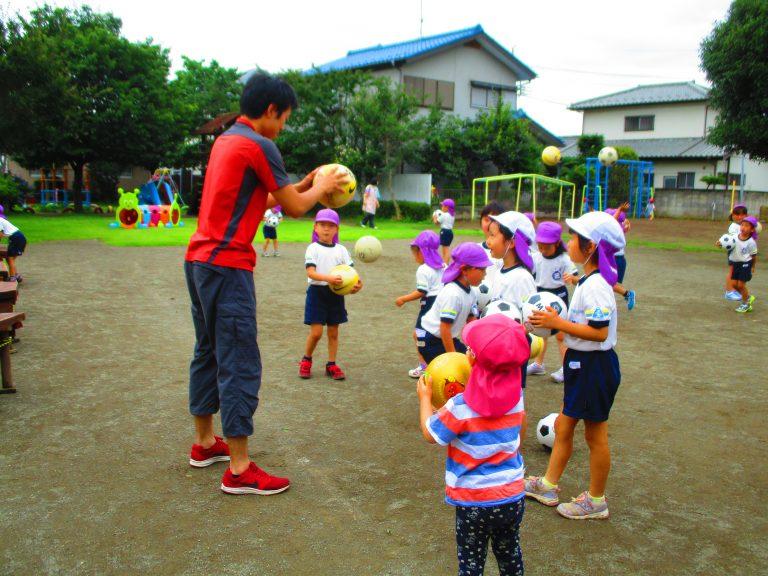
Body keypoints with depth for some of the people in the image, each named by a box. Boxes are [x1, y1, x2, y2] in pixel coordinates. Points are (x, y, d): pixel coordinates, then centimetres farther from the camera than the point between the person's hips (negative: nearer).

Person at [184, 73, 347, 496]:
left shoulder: (226, 140, 17)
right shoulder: (259, 146, -12)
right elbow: (294, 208, -6)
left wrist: (302, 186, 21)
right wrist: (320, 189, 12)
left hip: (199, 260, 10)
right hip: (227, 265, -10)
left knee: (208, 353, 18)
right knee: (240, 366, -6)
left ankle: (204, 443, 32)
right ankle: (239, 471, 1)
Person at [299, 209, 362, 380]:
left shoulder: (341, 250, 6)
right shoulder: (313, 248, -4)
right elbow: (310, 272, -16)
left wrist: (357, 283, -20)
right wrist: (329, 278, -33)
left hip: (336, 293, 4)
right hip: (317, 291, -4)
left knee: (333, 332, 9)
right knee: (316, 332, -6)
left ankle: (331, 364, 21)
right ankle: (306, 360, 18)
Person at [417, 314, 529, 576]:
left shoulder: (460, 407, -25)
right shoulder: (516, 397, -9)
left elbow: (430, 433, -10)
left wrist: (424, 397, 4)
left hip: (474, 502, -4)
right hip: (513, 496, 5)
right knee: (509, 554, 25)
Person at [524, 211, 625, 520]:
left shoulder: (595, 285, -24)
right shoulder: (589, 280, 8)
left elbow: (599, 332, -29)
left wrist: (558, 323, -25)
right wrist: (556, 320, 4)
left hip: (595, 365, -10)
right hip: (581, 363, 10)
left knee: (595, 435, 7)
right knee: (563, 425, 18)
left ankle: (596, 501, 24)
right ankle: (548, 485, 33)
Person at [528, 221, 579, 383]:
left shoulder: (564, 259, -16)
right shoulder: (535, 257, -5)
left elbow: (576, 279, -17)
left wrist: (572, 277, -37)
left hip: (558, 296, -4)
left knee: (560, 334, 3)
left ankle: (565, 367, 14)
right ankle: (538, 364, 29)